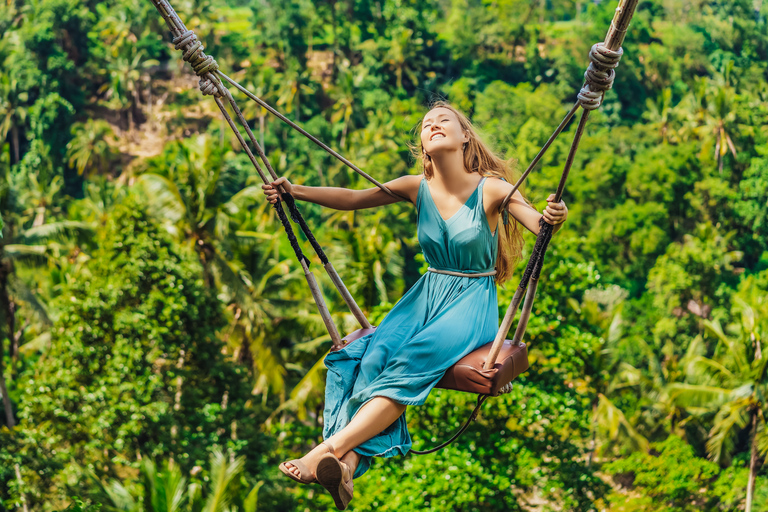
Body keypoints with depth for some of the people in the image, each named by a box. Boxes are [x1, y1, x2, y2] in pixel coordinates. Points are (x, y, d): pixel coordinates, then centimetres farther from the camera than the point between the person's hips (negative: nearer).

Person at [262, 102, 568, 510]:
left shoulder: (491, 189, -8)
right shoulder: (417, 188, 3)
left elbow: (538, 221, -17)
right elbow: (353, 198, 3)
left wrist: (552, 219, -42)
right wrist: (297, 192, -8)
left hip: (473, 300, -4)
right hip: (428, 295, 4)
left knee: (415, 360, -31)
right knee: (369, 355, -25)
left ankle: (330, 447, -39)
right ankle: (348, 462, -41)